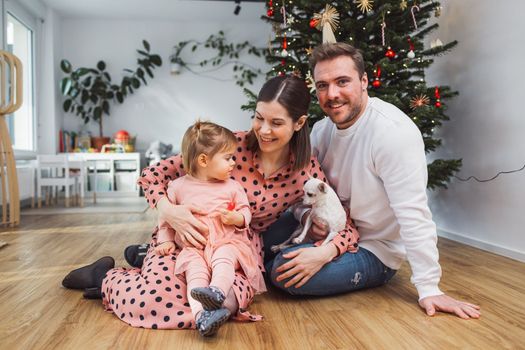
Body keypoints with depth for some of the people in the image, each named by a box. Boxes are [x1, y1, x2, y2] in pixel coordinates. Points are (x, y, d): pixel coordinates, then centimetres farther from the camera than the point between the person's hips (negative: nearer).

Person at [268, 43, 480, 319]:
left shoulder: (393, 131, -27)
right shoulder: (322, 129, -1)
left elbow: (413, 216, -29)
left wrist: (429, 289, -26)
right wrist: (306, 215, -16)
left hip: (373, 252, -7)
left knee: (284, 272, -23)